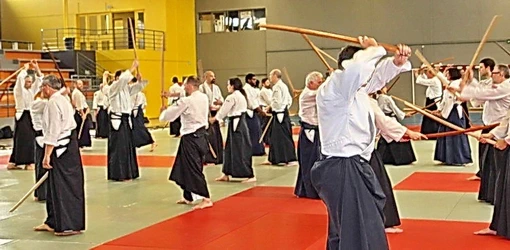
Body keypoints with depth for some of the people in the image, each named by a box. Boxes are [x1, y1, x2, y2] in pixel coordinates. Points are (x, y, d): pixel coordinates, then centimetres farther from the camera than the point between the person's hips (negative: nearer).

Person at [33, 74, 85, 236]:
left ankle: (70, 225, 0)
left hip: (61, 149, -10)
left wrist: (47, 155, -17)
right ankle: (54, 223, 24)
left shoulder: (53, 103, -14)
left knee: (65, 187, -5)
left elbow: (53, 131, -19)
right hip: (68, 146, 10)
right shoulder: (62, 100, 16)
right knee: (55, 186, 16)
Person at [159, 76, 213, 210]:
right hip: (201, 135, 9)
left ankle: (206, 199, -8)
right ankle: (188, 197, 26)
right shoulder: (204, 98, 5)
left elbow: (170, 115, -11)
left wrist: (163, 111, 14)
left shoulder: (186, 101, -18)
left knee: (194, 170, -5)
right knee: (184, 168, 18)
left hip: (191, 138, -9)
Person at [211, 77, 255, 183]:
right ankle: (226, 174, 22)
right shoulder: (242, 95, 13)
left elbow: (224, 110, -7)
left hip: (236, 124, -10)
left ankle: (250, 176, -4)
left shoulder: (232, 97, -15)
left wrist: (214, 118, 8)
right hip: (241, 122, 10)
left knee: (241, 150, -6)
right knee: (230, 148, 15)